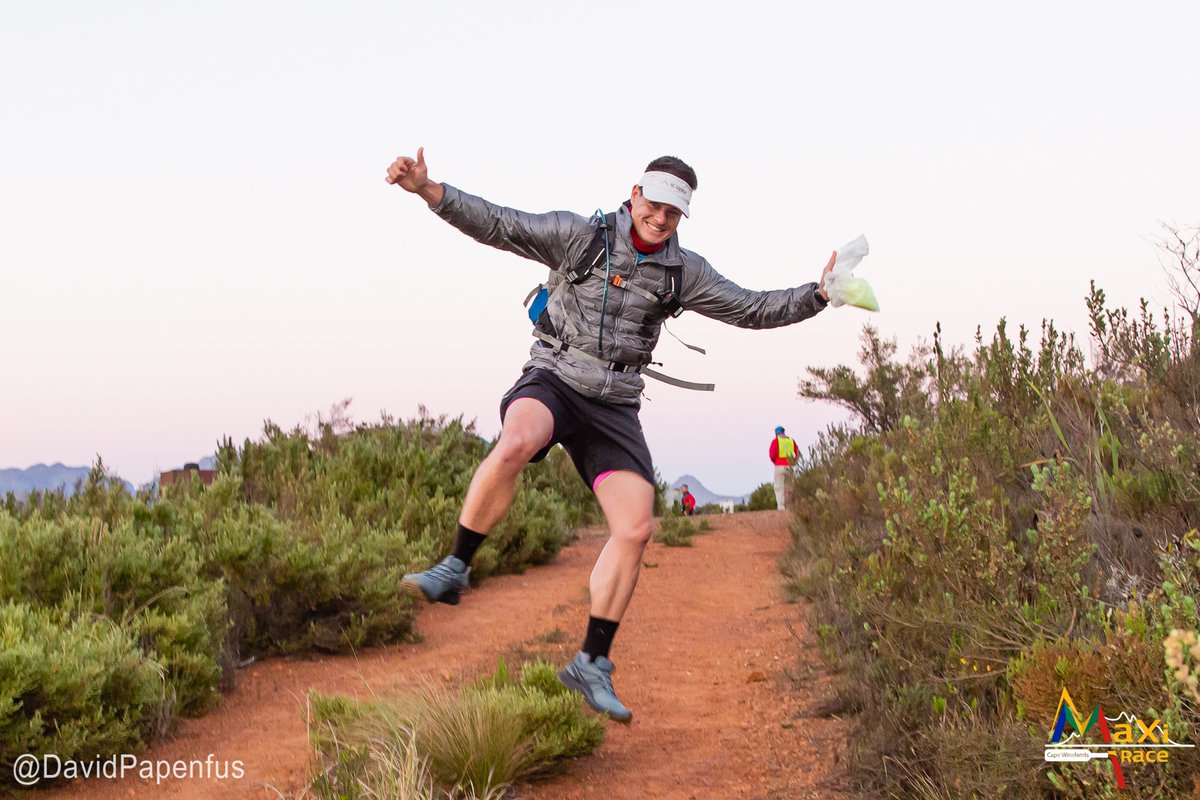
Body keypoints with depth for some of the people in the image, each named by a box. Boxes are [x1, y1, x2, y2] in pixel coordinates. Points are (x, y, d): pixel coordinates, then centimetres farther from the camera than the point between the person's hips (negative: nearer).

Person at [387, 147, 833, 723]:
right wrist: (428, 190, -23)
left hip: (613, 407, 4)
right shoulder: (580, 235, -5)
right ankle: (454, 571, -23)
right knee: (516, 444, -39)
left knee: (635, 528, -11)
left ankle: (591, 666, 1)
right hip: (552, 380, -4)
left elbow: (752, 309, 7)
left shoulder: (682, 270, 6)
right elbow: (496, 224, -10)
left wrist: (818, 294, -6)